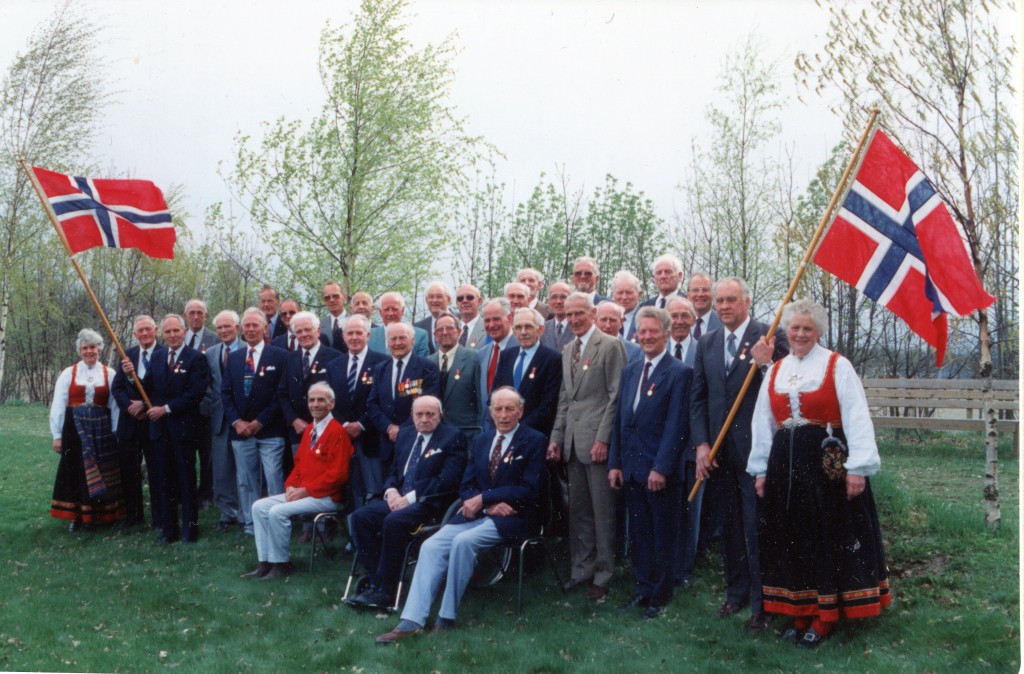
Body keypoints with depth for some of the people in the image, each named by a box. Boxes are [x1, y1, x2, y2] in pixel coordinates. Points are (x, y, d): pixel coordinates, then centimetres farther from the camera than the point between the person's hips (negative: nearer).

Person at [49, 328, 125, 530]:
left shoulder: (109, 374, 3)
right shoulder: (68, 373, 2)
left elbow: (115, 406, 2)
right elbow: (58, 405, 1)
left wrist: (115, 433, -2)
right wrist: (57, 435, -3)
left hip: (101, 429, 0)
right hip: (75, 428, 0)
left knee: (100, 471, 4)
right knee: (75, 470, 5)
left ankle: (94, 514, 17)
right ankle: (74, 515, 15)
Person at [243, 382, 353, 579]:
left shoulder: (337, 431, -14)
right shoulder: (309, 430, 13)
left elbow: (337, 474, -19)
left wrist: (305, 490, -18)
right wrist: (291, 486, 0)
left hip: (325, 497, -9)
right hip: (301, 492, 9)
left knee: (277, 511, -24)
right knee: (259, 506, -3)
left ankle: (282, 563, -7)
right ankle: (265, 562, 0)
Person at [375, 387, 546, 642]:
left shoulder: (533, 441, -2)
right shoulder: (480, 441, 15)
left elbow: (529, 490, -11)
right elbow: (466, 486, 12)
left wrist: (483, 498, -16)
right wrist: (491, 505, -10)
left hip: (513, 517, -5)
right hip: (477, 513, 6)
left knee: (463, 541, -30)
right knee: (431, 546, -17)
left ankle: (447, 617, -17)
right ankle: (411, 621, -18)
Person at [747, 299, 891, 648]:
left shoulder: (837, 366, -3)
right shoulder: (775, 371, 11)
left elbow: (856, 417, -10)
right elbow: (762, 423, 14)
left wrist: (857, 466, -16)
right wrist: (761, 469, 13)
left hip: (828, 462, -5)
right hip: (786, 465, 5)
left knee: (829, 538, 3)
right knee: (792, 539, 10)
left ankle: (825, 618, 14)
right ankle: (801, 613, 22)